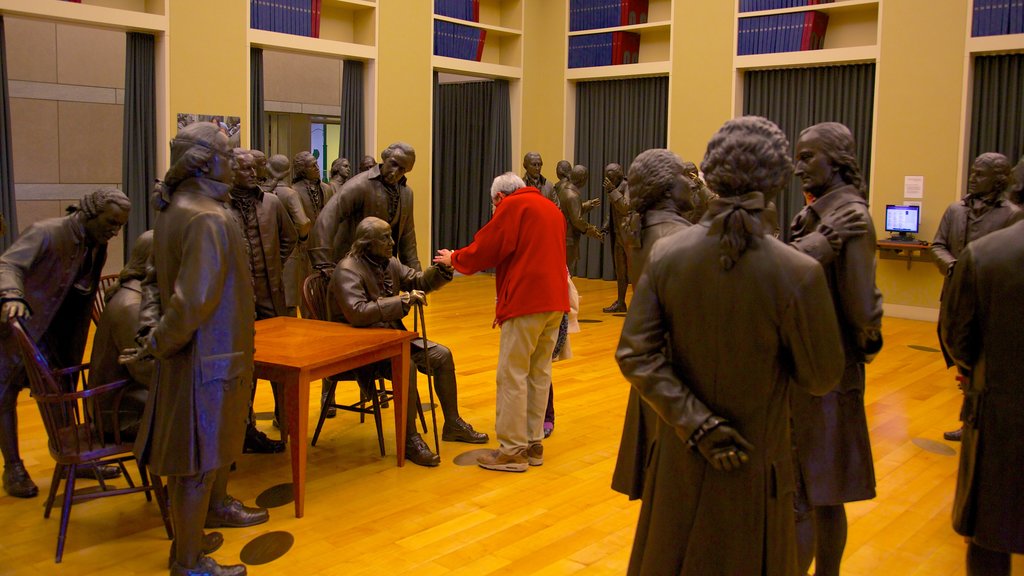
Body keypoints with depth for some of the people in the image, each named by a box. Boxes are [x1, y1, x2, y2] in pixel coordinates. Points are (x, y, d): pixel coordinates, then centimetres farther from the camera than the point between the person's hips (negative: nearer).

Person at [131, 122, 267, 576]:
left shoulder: (176, 210, 8)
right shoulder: (208, 219, -24)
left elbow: (157, 278, 15)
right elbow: (195, 299, -29)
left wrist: (151, 327, 6)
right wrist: (157, 345, -17)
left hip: (214, 350, 10)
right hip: (205, 355, -10)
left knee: (217, 436, 28)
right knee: (198, 455, 2)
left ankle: (217, 506, 50)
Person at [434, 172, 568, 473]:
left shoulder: (513, 206, -4)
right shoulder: (550, 207, 20)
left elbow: (485, 250, -5)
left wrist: (453, 258, 11)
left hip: (526, 302, -8)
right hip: (554, 300, 8)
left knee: (512, 375, -3)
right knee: (539, 372, 12)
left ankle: (512, 451, 0)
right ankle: (533, 444, 17)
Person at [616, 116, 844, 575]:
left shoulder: (665, 254, -11)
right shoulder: (798, 272, -21)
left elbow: (635, 354, -14)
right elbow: (821, 378, -11)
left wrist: (697, 426, -15)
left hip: (680, 459, 3)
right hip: (753, 468, -3)